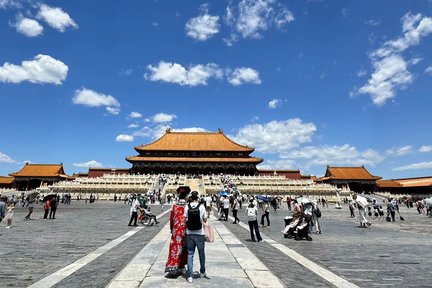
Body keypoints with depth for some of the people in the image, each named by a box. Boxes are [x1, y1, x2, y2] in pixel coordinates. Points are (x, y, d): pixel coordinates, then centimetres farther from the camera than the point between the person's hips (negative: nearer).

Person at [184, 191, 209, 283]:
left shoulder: (187, 207, -6)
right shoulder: (201, 206, -10)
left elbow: (185, 219, -4)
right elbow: (205, 220, -4)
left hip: (189, 233, 1)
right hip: (200, 233, -1)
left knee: (190, 254, 10)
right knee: (201, 254, 17)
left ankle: (190, 276, 11)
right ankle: (202, 272, 33)